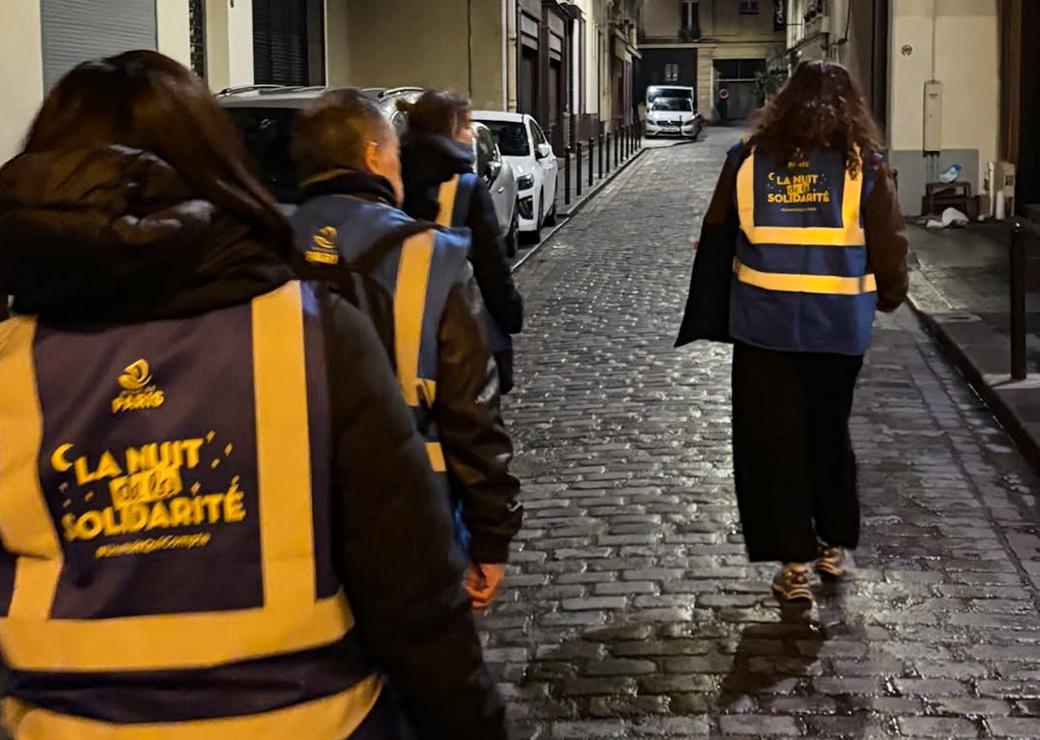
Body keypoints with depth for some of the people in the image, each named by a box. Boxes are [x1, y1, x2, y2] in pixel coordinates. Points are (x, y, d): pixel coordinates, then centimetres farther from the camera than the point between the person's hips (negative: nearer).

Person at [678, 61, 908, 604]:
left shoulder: (748, 160, -1)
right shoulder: (862, 164, -5)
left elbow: (715, 233, 7)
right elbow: (888, 246, -2)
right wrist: (889, 296, 16)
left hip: (764, 326, -1)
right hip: (839, 328, 1)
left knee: (773, 444, 7)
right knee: (830, 435, 19)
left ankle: (794, 562, 7)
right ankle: (834, 545, 30)